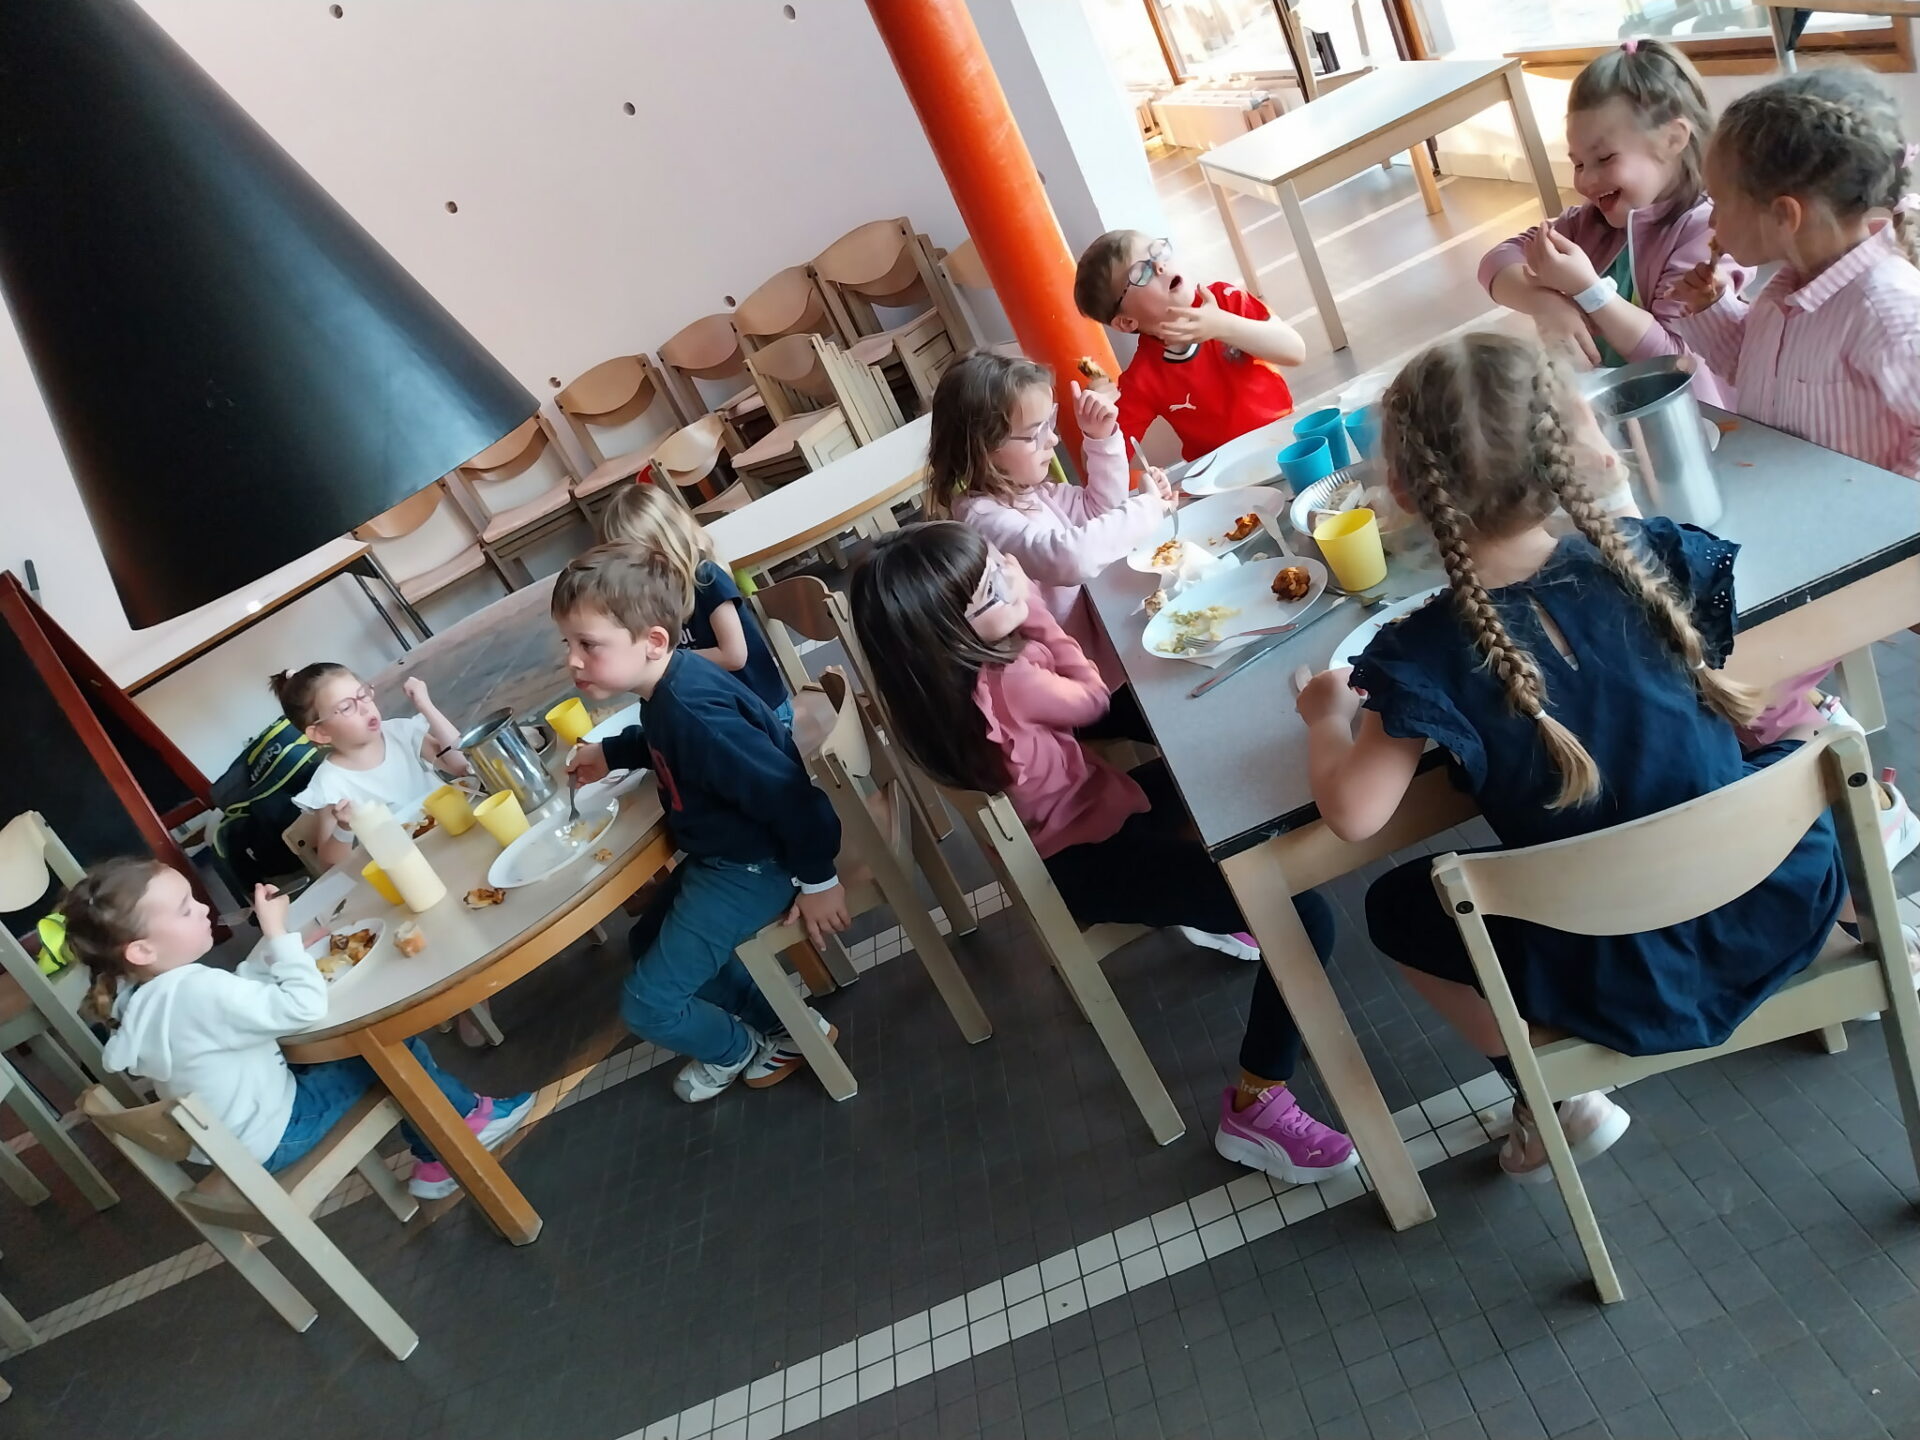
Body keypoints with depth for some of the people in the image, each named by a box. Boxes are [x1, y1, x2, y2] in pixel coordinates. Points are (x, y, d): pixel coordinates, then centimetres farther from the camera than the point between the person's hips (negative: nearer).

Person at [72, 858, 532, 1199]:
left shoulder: (146, 994, -1)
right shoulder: (195, 993, -32)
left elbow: (244, 992, 10)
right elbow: (306, 1007, -35)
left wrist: (274, 944, -5)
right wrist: (278, 932, -25)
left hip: (234, 1136, 9)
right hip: (273, 1135, -9)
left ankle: (436, 1162, 19)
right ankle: (468, 1120, 15)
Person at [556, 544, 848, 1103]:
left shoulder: (692, 711, -35)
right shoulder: (667, 689, -4)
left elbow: (789, 795, -32)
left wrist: (816, 880, -21)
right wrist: (608, 753, 14)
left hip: (751, 866, -10)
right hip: (718, 856, 10)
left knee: (646, 1007, -3)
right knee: (648, 941, 29)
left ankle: (742, 1051, 29)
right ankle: (780, 1026, 33)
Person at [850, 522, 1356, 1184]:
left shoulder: (952, 664, -8)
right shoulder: (1006, 683, -33)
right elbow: (1092, 698, -12)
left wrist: (1027, 609, -10)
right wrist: (1031, 607, -11)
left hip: (1078, 808, 9)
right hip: (1082, 862, -9)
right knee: (1304, 919, -16)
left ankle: (1210, 902, 30)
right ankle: (1255, 1109, -4)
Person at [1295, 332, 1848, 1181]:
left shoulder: (1426, 656, -22)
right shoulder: (1640, 555, -10)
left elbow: (1352, 813, -28)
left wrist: (1328, 714, -8)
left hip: (1629, 976, -4)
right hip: (1779, 899, 4)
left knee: (1395, 908, 16)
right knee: (1789, 756, 34)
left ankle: (1556, 1108, 17)